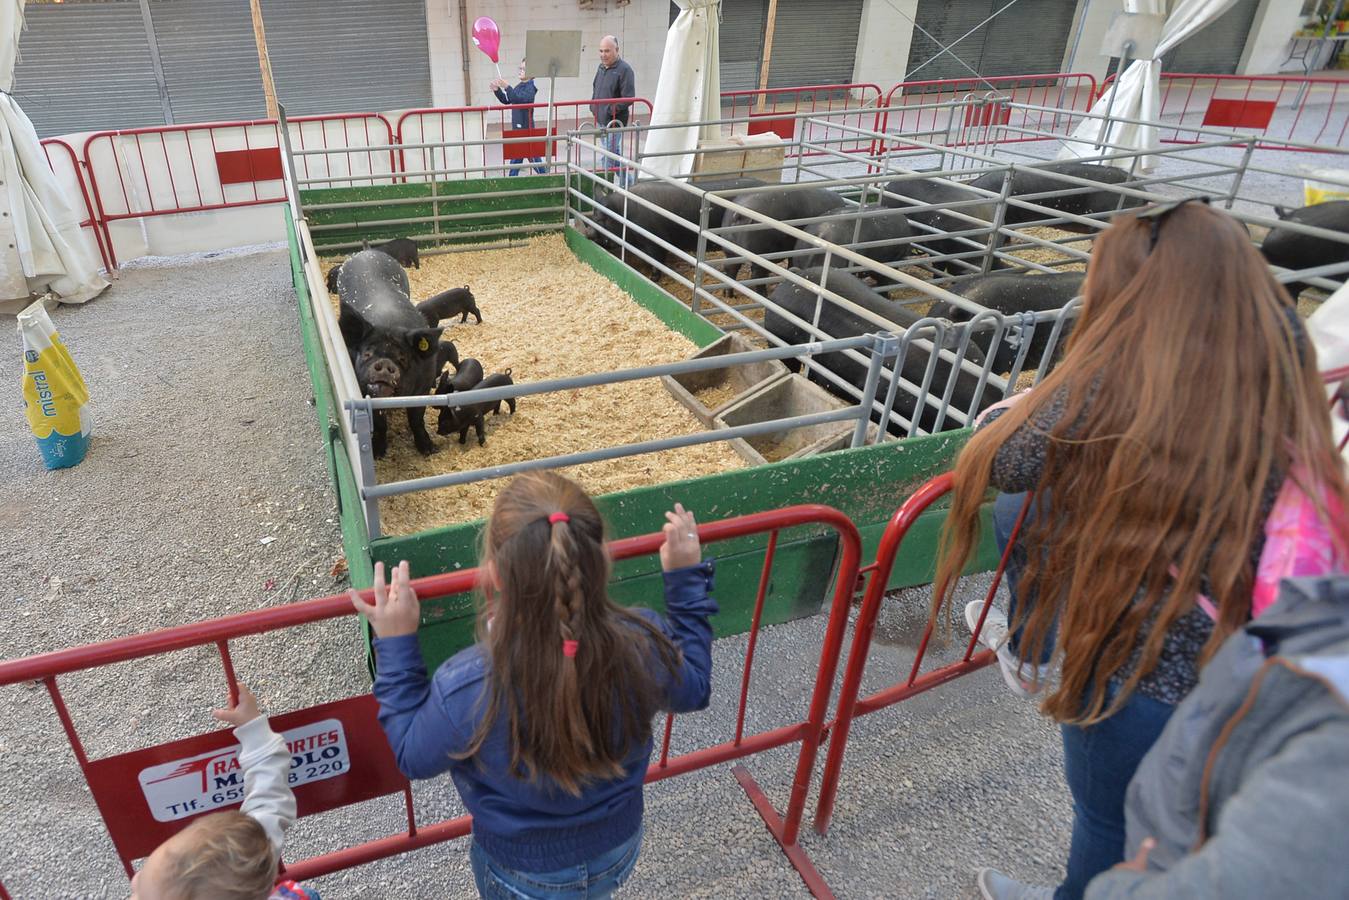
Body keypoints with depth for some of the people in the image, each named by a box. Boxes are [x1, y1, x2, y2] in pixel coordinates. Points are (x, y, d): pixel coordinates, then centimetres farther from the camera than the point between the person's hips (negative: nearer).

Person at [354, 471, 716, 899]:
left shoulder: (466, 689, -39)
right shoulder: (644, 645, -32)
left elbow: (412, 757, -15)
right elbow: (694, 688, -8)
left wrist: (395, 644, -14)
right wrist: (687, 577, -5)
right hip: (619, 848, 2)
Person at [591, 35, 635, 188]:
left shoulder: (624, 69, -12)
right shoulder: (601, 67, 13)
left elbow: (629, 98, -17)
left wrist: (612, 109, -22)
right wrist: (593, 105, 10)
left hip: (614, 122, -8)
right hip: (601, 121, 8)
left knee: (609, 158, -10)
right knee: (615, 154, 15)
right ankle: (628, 183, 26)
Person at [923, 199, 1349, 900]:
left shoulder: (1110, 385, -26)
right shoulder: (1283, 366, -8)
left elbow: (1003, 464, -12)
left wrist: (1010, 413, 10)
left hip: (1142, 663, -7)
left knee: (1111, 815, 20)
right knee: (1022, 515, 20)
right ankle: (1027, 652, 43)